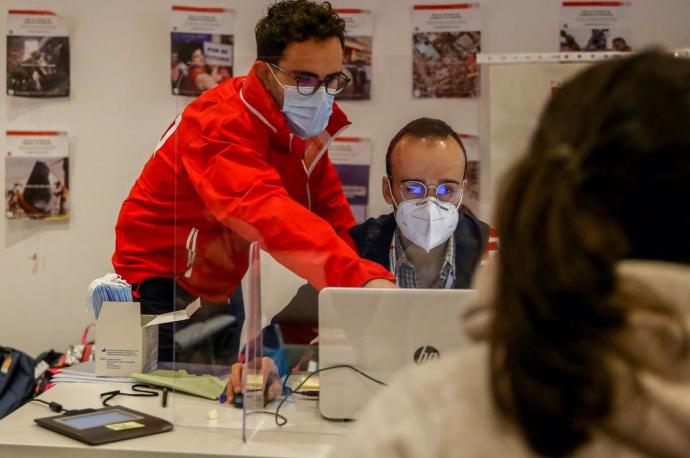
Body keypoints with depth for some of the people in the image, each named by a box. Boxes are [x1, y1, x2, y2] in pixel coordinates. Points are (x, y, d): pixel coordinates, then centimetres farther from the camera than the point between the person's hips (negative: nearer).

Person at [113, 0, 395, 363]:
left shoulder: (305, 123, -5)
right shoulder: (219, 123, -31)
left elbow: (331, 213, -4)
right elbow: (266, 212, -49)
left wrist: (366, 280, -22)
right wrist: (362, 278, -62)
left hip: (225, 287, 7)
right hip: (164, 285, -7)